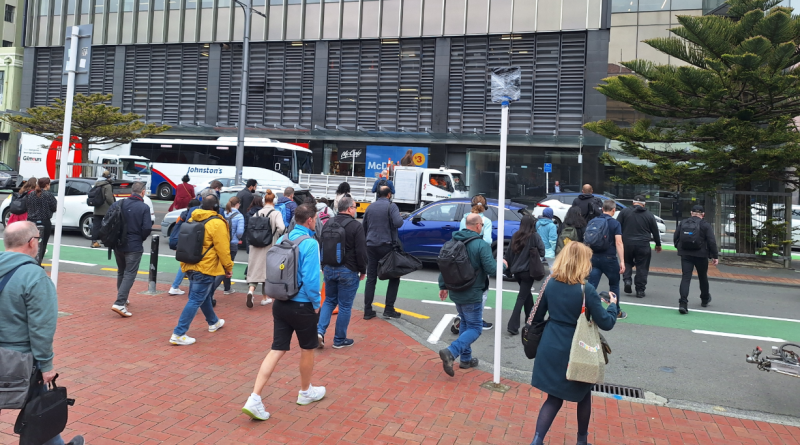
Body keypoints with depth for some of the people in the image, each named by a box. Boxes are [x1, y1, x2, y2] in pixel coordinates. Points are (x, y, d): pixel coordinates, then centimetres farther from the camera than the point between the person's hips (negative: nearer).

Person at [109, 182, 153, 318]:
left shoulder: (118, 204, 1)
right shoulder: (144, 207, -12)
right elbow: (147, 228, -18)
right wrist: (141, 238, 2)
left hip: (118, 244, 5)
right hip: (134, 246, -5)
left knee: (121, 272, 21)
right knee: (129, 274, -1)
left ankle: (122, 299, 33)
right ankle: (119, 303, -12)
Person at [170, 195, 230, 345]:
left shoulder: (192, 220, 10)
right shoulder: (217, 223, -14)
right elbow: (222, 249, -14)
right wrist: (228, 267, -3)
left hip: (191, 266, 9)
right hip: (206, 268, -9)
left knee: (205, 295, 24)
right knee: (195, 300, -5)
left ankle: (213, 322, 42)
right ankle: (178, 334, -6)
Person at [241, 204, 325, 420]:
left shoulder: (282, 239, 4)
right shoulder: (310, 243, -18)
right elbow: (310, 279, -22)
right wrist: (316, 303, -7)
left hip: (280, 303, 6)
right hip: (302, 306, -6)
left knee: (277, 350, 8)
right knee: (307, 349, 15)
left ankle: (254, 399, 2)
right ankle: (305, 392, 34)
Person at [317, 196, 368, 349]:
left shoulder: (328, 224, 8)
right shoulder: (356, 226, -13)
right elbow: (361, 251, -13)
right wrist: (363, 270, -1)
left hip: (329, 269, 6)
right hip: (348, 271, -6)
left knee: (329, 301, 20)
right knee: (345, 306, 5)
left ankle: (320, 330, 4)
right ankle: (339, 340, 15)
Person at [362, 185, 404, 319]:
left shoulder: (370, 207, 11)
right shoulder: (391, 206, -7)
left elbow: (364, 227, 18)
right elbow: (398, 222, -21)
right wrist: (401, 218, 0)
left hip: (371, 246, 5)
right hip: (386, 245, -5)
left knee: (371, 278, 9)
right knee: (394, 277, 8)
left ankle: (368, 311, 7)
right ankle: (389, 309, 3)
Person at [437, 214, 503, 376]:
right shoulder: (481, 245, -17)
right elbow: (491, 269, -19)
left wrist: (443, 286, 18)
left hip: (456, 292, 7)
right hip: (472, 295, -7)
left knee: (465, 324, 23)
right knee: (475, 328, 3)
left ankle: (465, 358, 27)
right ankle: (450, 352, -16)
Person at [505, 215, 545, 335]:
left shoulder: (515, 236, 3)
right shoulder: (535, 236, -10)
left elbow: (508, 253, 4)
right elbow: (542, 251, -8)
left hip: (517, 271, 5)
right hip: (528, 271, -5)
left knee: (526, 293, 25)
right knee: (522, 297, -2)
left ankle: (530, 317, 38)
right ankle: (513, 325, -7)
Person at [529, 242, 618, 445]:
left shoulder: (549, 283, -4)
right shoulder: (586, 289, -17)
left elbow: (537, 316, 4)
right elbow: (606, 323, -11)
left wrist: (535, 339, 20)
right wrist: (613, 305, 7)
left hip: (551, 348, 4)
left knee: (554, 398, 14)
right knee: (584, 395, 22)